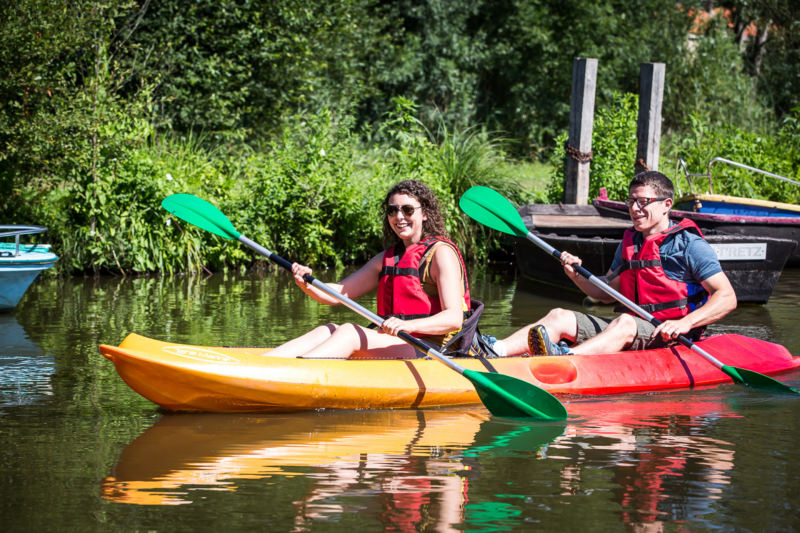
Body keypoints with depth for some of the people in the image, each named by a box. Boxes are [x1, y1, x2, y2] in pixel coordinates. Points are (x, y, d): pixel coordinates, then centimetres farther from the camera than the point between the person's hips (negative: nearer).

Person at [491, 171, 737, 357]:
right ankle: (496, 350, -32)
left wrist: (685, 324, -25)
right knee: (560, 317, -9)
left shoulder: (689, 244, -5)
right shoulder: (629, 242, 18)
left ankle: (567, 358, -64)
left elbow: (728, 297, -11)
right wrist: (577, 276, 4)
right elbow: (607, 292, 24)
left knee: (625, 323, -38)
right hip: (631, 328, 7)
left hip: (668, 337, -7)